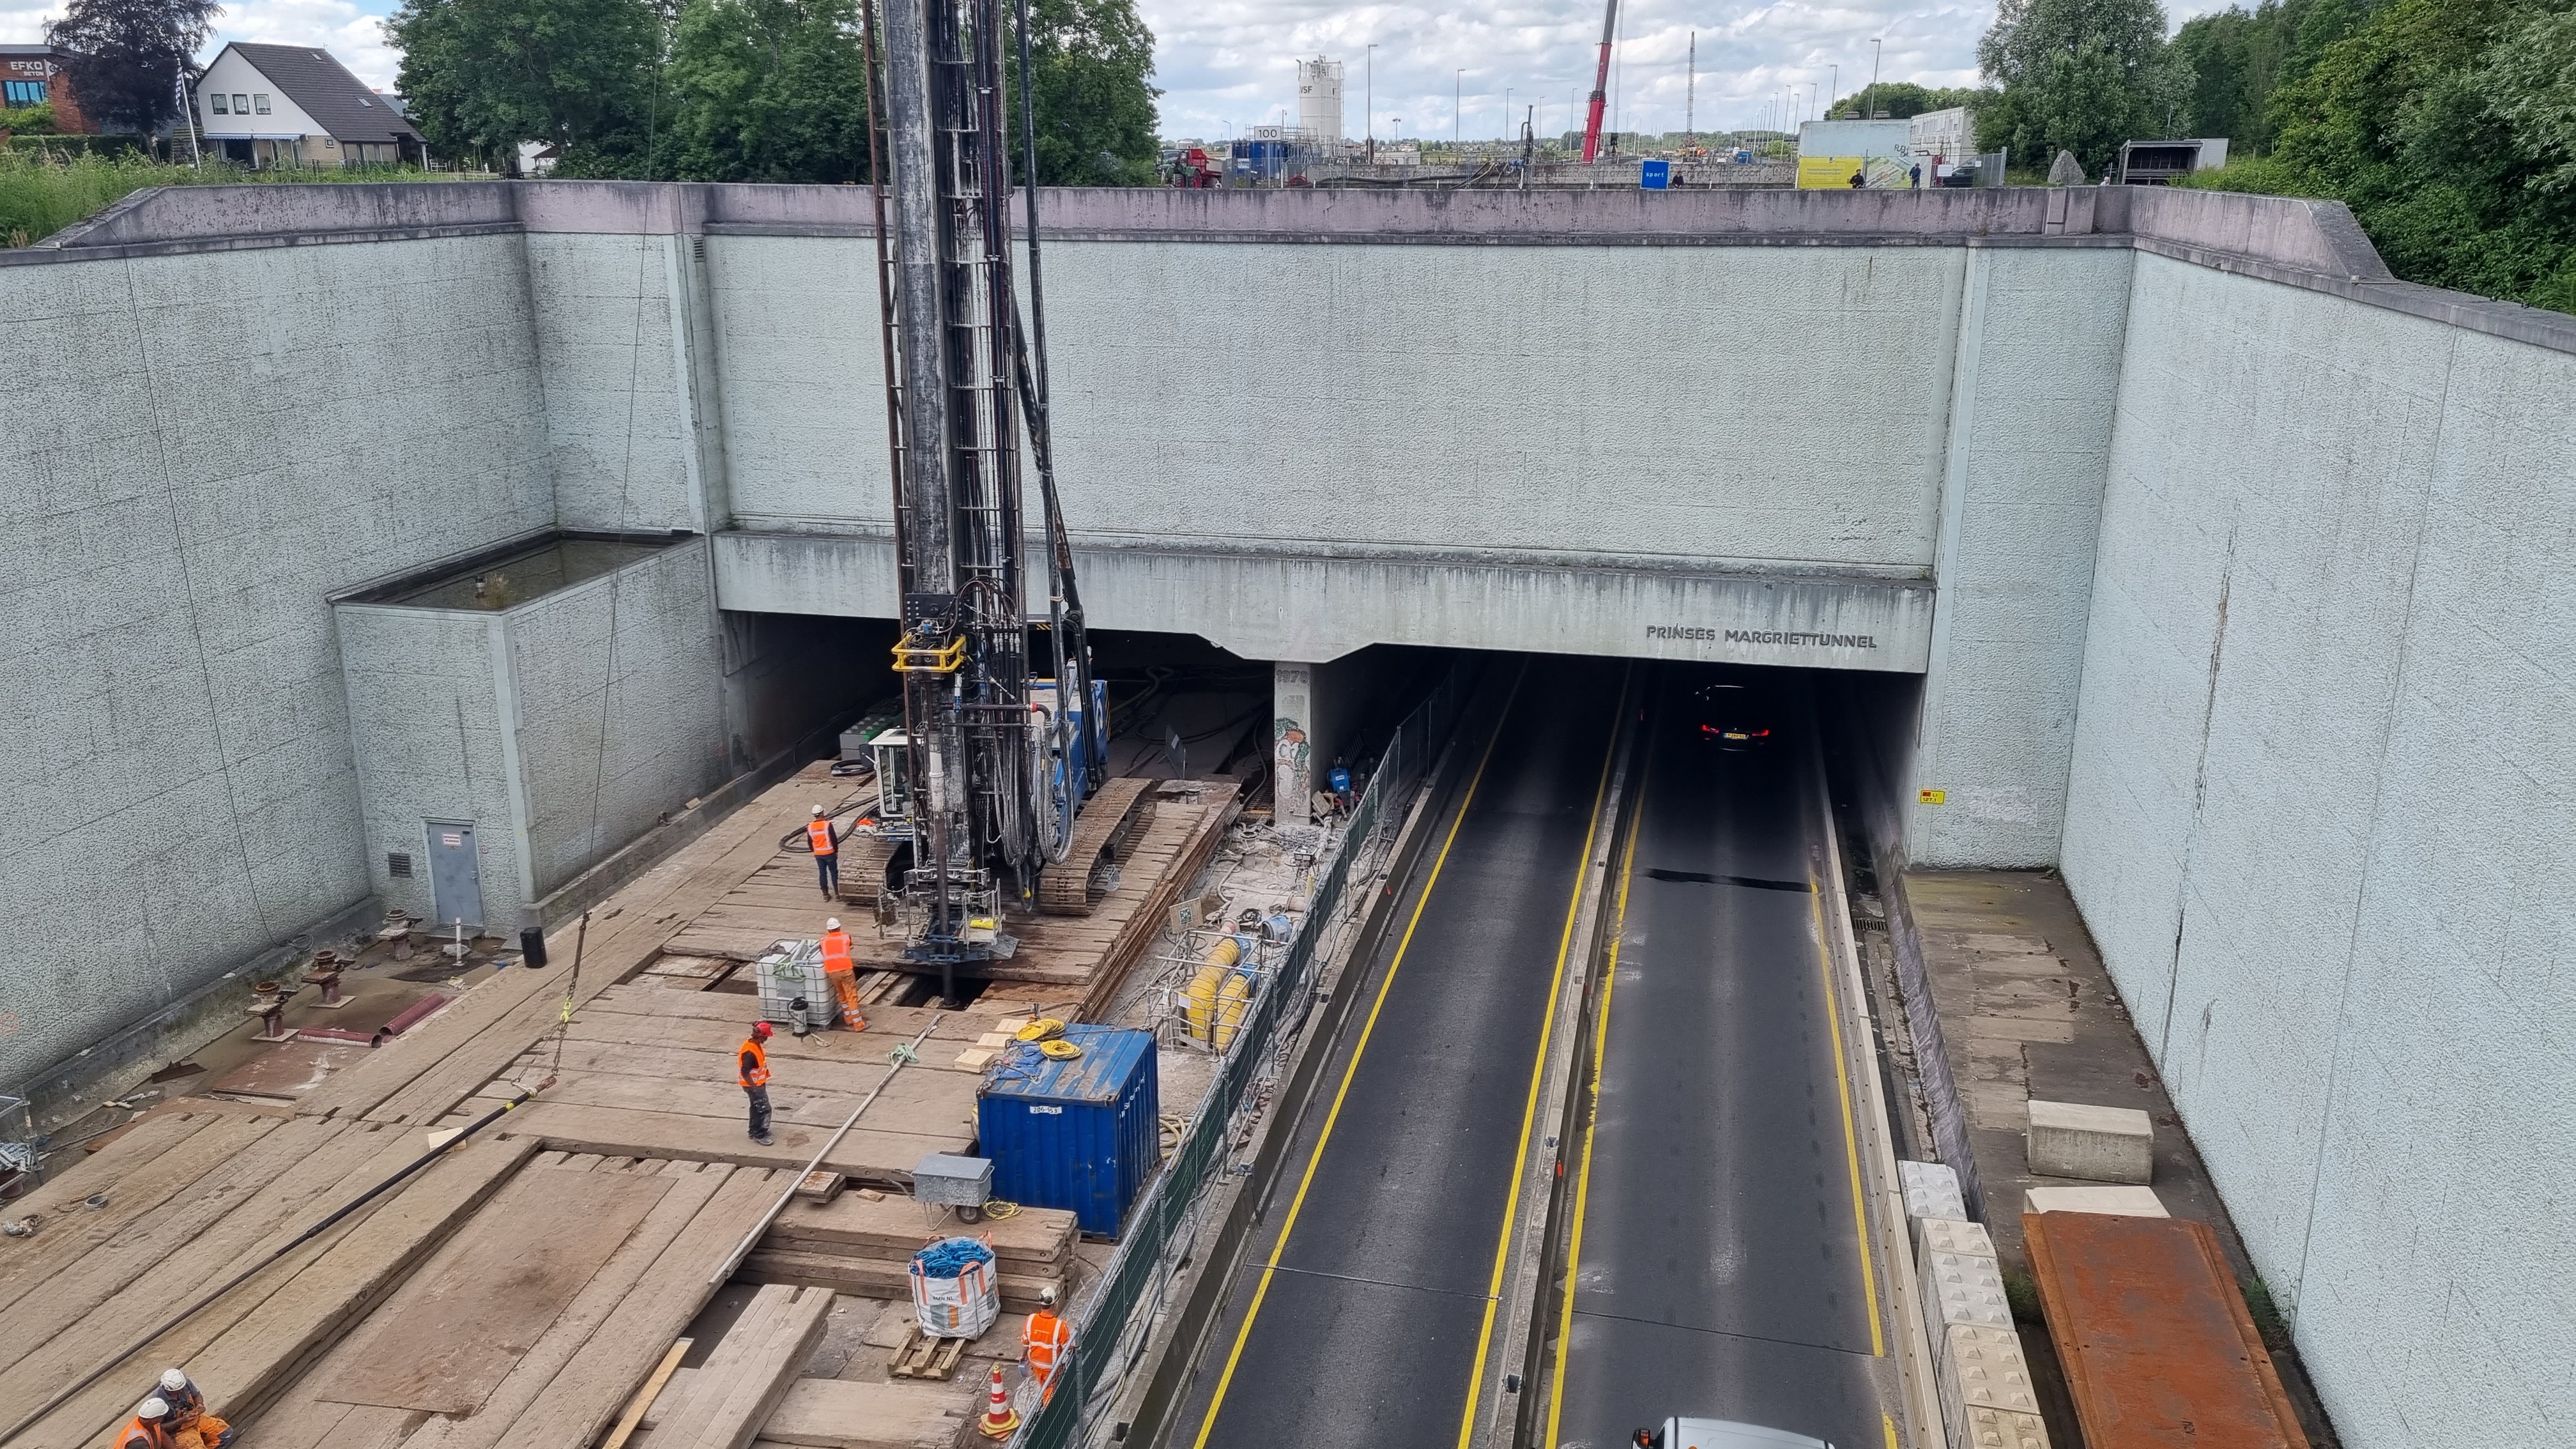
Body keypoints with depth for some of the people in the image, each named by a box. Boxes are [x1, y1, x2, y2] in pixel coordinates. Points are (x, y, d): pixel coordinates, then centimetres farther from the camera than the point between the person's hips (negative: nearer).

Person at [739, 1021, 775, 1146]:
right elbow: (745, 1073, -29)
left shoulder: (756, 1044, -2)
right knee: (764, 1109, -3)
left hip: (759, 1083, 10)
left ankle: (754, 1132, 34)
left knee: (756, 1107, 21)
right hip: (753, 1085, -10)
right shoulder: (750, 1053, -32)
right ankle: (760, 1136, 6)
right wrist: (755, 1087, -23)